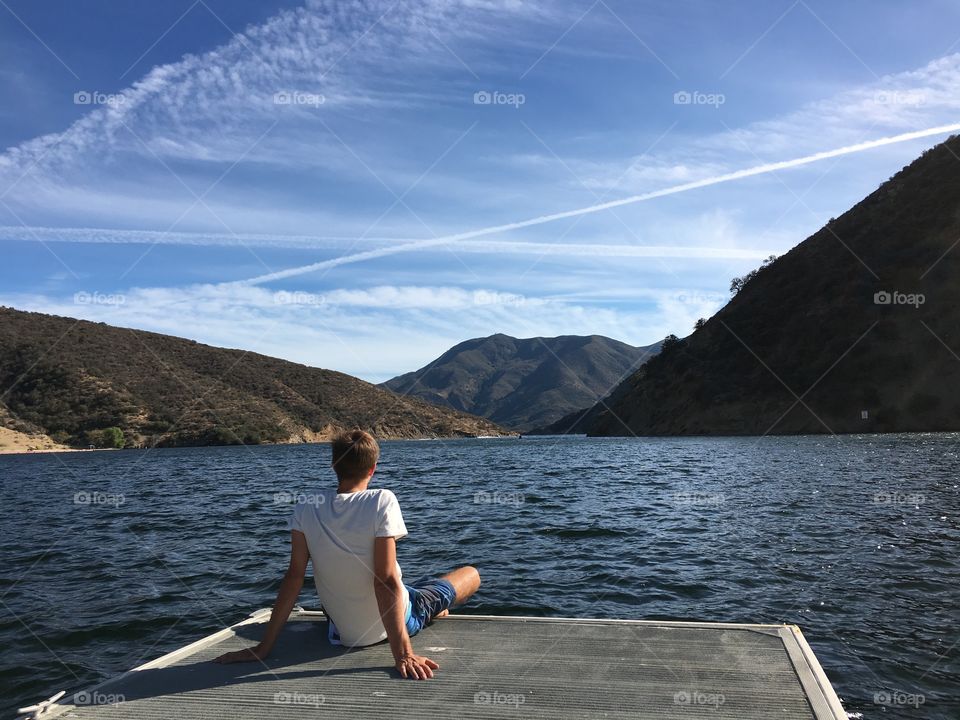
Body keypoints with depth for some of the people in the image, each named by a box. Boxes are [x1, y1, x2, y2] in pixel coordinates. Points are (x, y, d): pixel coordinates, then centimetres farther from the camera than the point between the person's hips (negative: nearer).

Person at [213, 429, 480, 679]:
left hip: (342, 632, 4)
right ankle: (433, 614, 47)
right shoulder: (382, 501, -24)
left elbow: (294, 576, -15)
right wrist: (402, 653, -29)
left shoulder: (306, 508, -13)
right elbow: (386, 580, -29)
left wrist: (264, 646, -10)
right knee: (471, 574, 18)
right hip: (393, 623, -4)